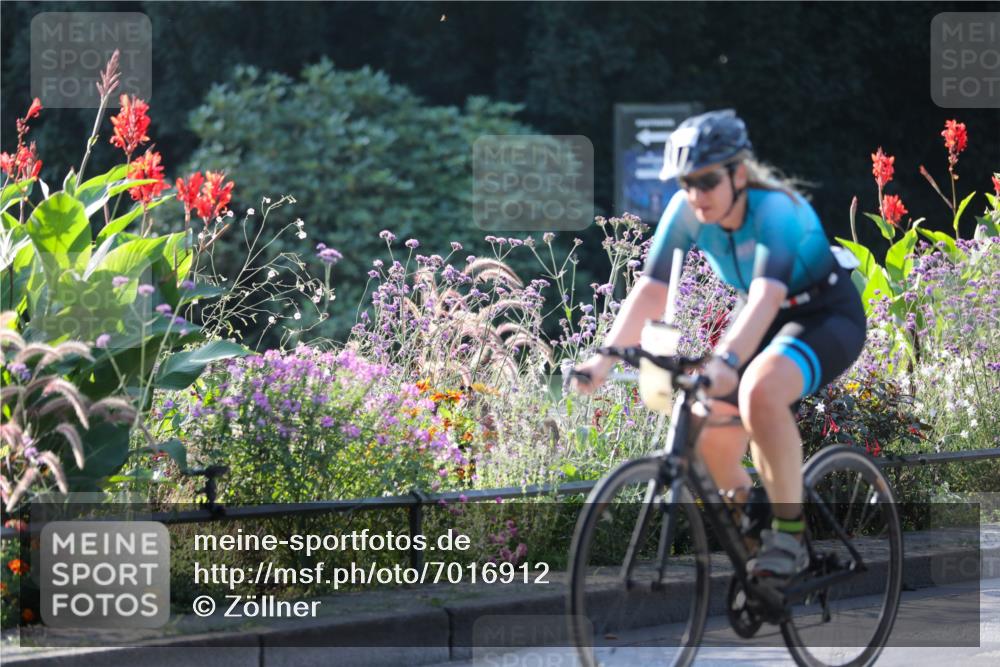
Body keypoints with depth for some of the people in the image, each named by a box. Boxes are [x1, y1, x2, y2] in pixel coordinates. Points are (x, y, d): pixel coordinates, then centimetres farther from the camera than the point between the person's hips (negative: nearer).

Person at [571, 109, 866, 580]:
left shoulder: (775, 210, -32)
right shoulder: (686, 211, -16)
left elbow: (766, 297, -47)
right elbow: (650, 291, -19)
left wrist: (725, 360, -62)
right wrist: (605, 358, -32)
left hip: (826, 316, -7)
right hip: (759, 321, 7)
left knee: (760, 391, -35)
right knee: (710, 432, -6)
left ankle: (789, 531, -24)